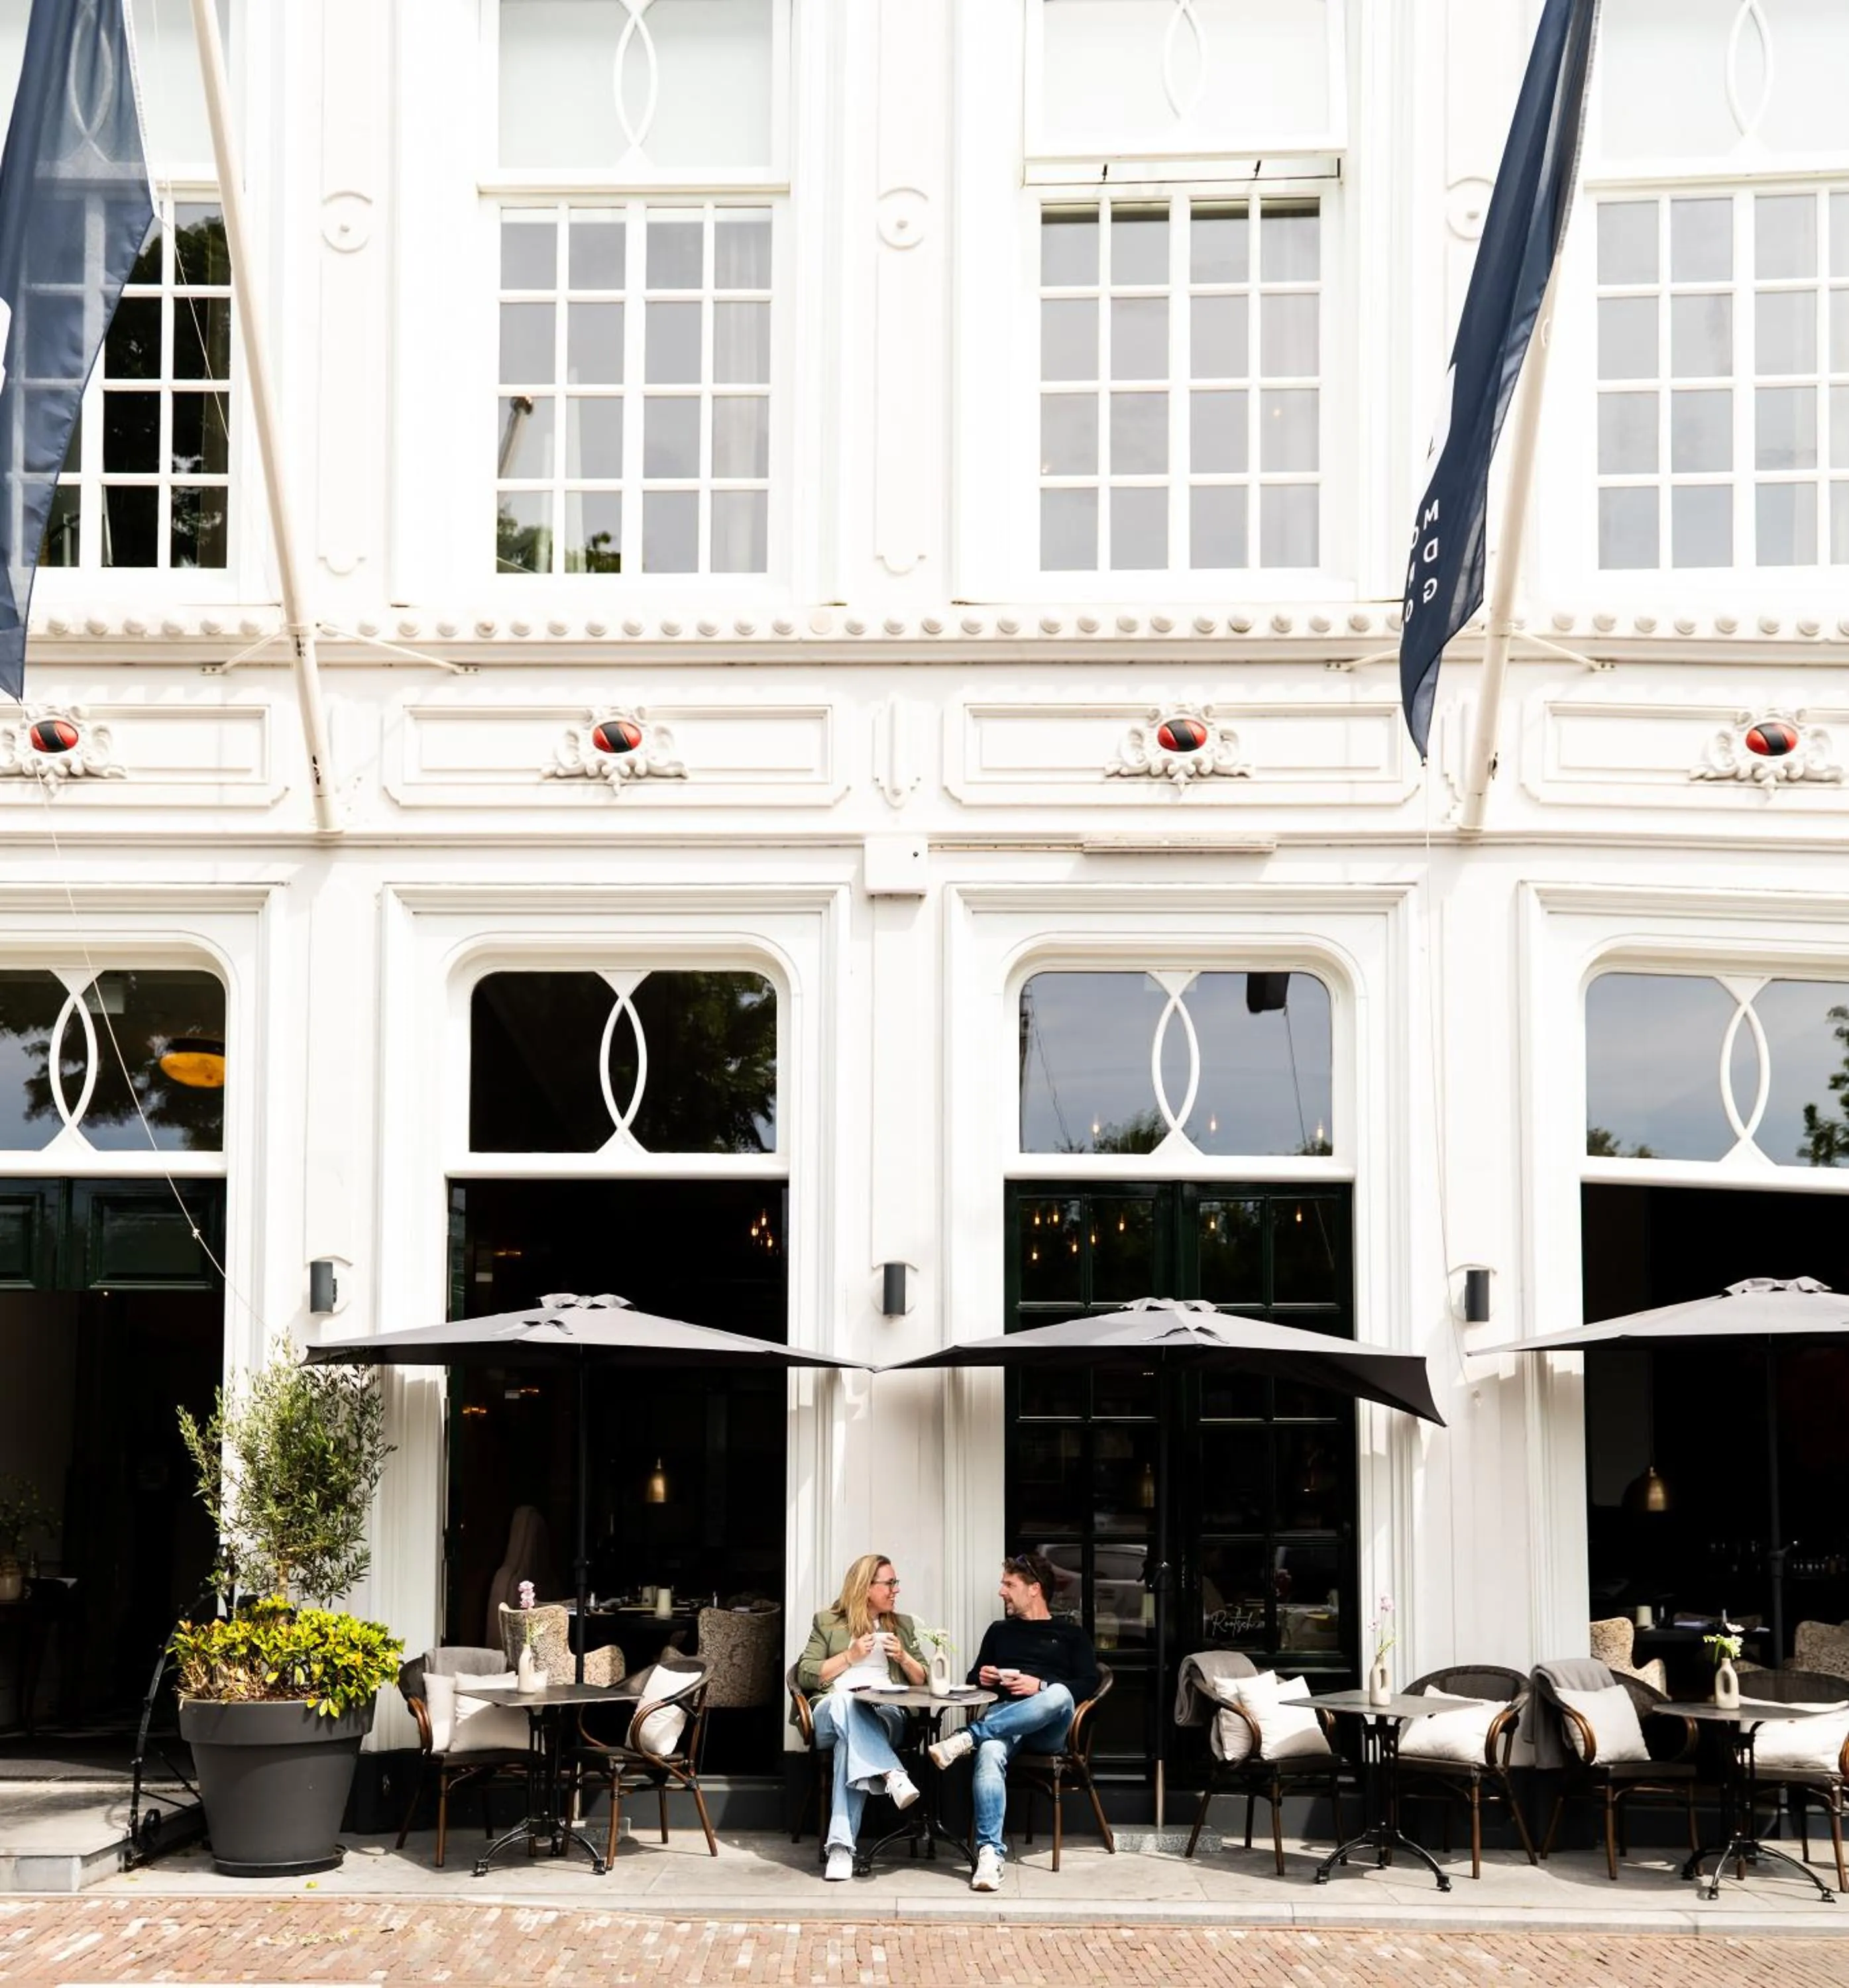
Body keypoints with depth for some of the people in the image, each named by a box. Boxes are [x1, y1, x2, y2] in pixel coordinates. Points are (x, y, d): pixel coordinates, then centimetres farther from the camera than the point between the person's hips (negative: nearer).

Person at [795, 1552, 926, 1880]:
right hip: (833, 1713, -1)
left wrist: (903, 1657, 3)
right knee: (844, 1702, -42)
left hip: (885, 1715, 1)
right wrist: (850, 1656, -1)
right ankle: (893, 1776, -57)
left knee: (850, 1743, -38)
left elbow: (923, 1681, 22)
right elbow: (806, 1676, 7)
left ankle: (842, 1846, -50)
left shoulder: (902, 1625, 27)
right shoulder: (827, 1622, 18)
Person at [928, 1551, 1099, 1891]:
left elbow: (1089, 1683, 7)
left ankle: (969, 1737, -43)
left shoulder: (1071, 1633, 23)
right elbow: (974, 1677, 32)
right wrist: (982, 1677, 7)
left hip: (1048, 1728, -2)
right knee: (990, 1753, -38)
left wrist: (1040, 1686, -8)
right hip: (1002, 1715, 2)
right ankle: (989, 1854, -52)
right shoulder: (999, 1631, 33)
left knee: (1059, 1695, -41)